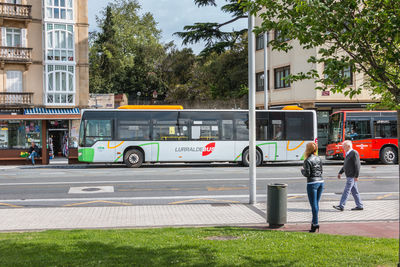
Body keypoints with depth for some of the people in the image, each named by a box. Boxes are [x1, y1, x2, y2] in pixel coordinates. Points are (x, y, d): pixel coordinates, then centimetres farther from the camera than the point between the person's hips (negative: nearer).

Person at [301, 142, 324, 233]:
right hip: (320, 181, 7)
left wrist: (302, 170, 5)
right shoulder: (319, 159, 9)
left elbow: (307, 174, -14)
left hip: (312, 183, -7)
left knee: (314, 205, -3)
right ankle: (314, 222, 19)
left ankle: (315, 224, -4)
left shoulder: (308, 161, -12)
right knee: (316, 204, 13)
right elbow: (321, 171, 14)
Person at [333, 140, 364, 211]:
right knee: (354, 191, 11)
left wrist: (356, 176, -21)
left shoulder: (354, 153, -14)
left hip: (352, 176, -9)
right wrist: (340, 173, 20)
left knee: (347, 190, -9)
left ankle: (341, 206, -10)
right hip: (349, 176, 9)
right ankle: (359, 206, 17)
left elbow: (357, 165, -18)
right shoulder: (348, 153, 15)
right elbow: (345, 165, 24)